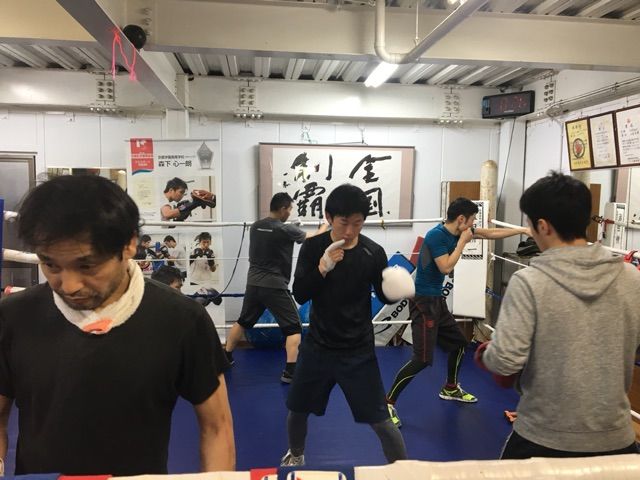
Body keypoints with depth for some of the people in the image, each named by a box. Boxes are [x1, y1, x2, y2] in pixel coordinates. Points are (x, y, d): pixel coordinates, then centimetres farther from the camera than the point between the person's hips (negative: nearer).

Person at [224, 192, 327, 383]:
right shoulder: (286, 230, -11)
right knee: (293, 327, 2)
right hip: (275, 286, -6)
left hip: (253, 284, 7)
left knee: (243, 322, 23)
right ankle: (290, 371, -4)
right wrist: (325, 226, 24)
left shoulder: (255, 227, 5)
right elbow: (312, 238, 4)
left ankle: (225, 357, 34)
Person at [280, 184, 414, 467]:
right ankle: (296, 455, 51)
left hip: (358, 350, -2)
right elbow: (299, 295, -13)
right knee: (297, 410, 19)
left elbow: (384, 295, 2)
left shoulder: (373, 252, -11)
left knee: (380, 421, 1)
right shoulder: (313, 247, -9)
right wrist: (322, 268, -28)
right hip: (318, 345, 2)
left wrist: (397, 291, -20)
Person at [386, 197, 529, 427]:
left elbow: (491, 233, 17)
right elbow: (446, 267, -24)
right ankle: (388, 403, -3)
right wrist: (463, 241, -15)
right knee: (422, 359, -13)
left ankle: (450, 388, 41)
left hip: (437, 301, 9)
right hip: (424, 302, -9)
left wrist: (522, 230, 21)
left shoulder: (457, 232, 6)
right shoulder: (436, 235, -19)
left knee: (459, 342, 19)